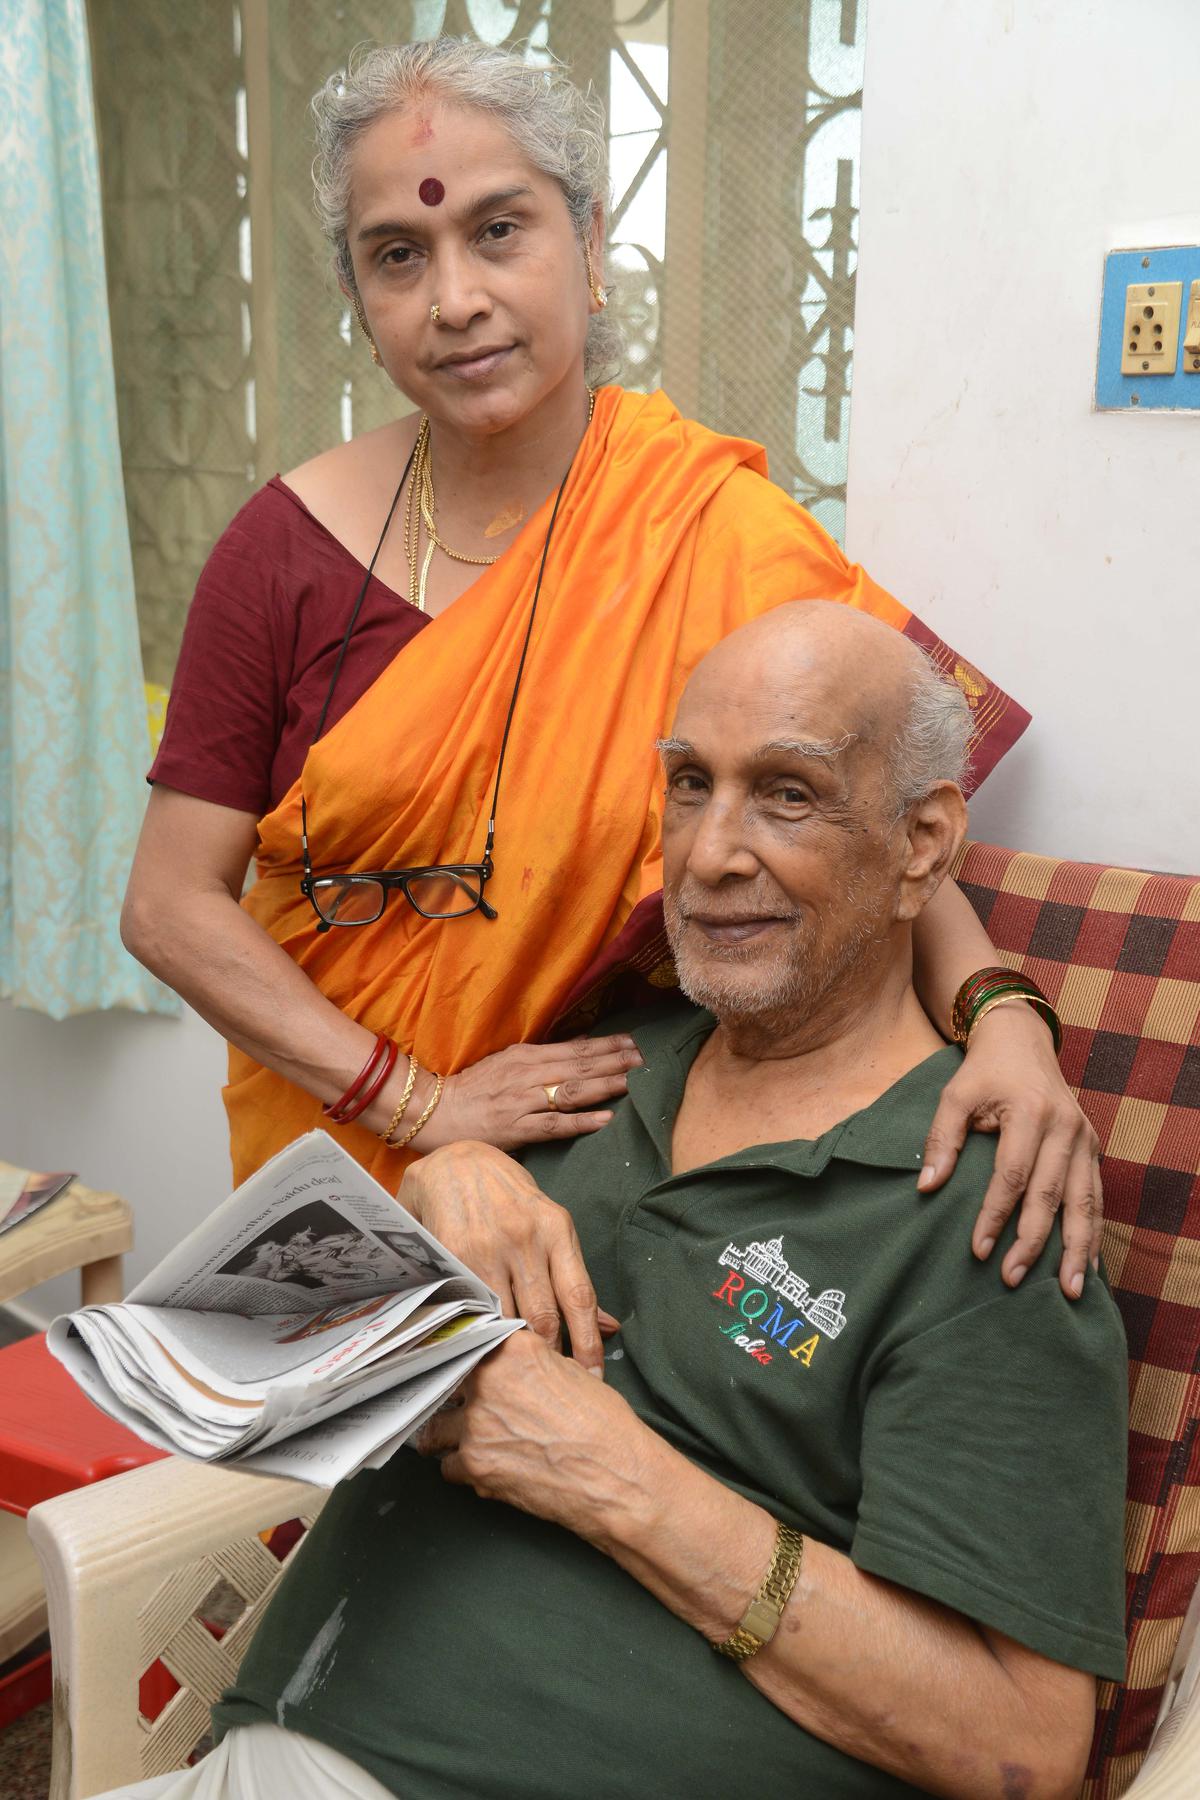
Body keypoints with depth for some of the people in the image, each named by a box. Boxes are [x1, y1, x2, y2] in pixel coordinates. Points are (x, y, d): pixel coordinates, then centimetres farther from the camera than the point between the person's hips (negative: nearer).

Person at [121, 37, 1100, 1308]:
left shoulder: (715, 536, -14)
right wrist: (416, 1101, -18)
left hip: (618, 1152, -1)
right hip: (333, 1145, 2)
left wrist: (1001, 1019, -33)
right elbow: (169, 903, -9)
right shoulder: (288, 549, -9)